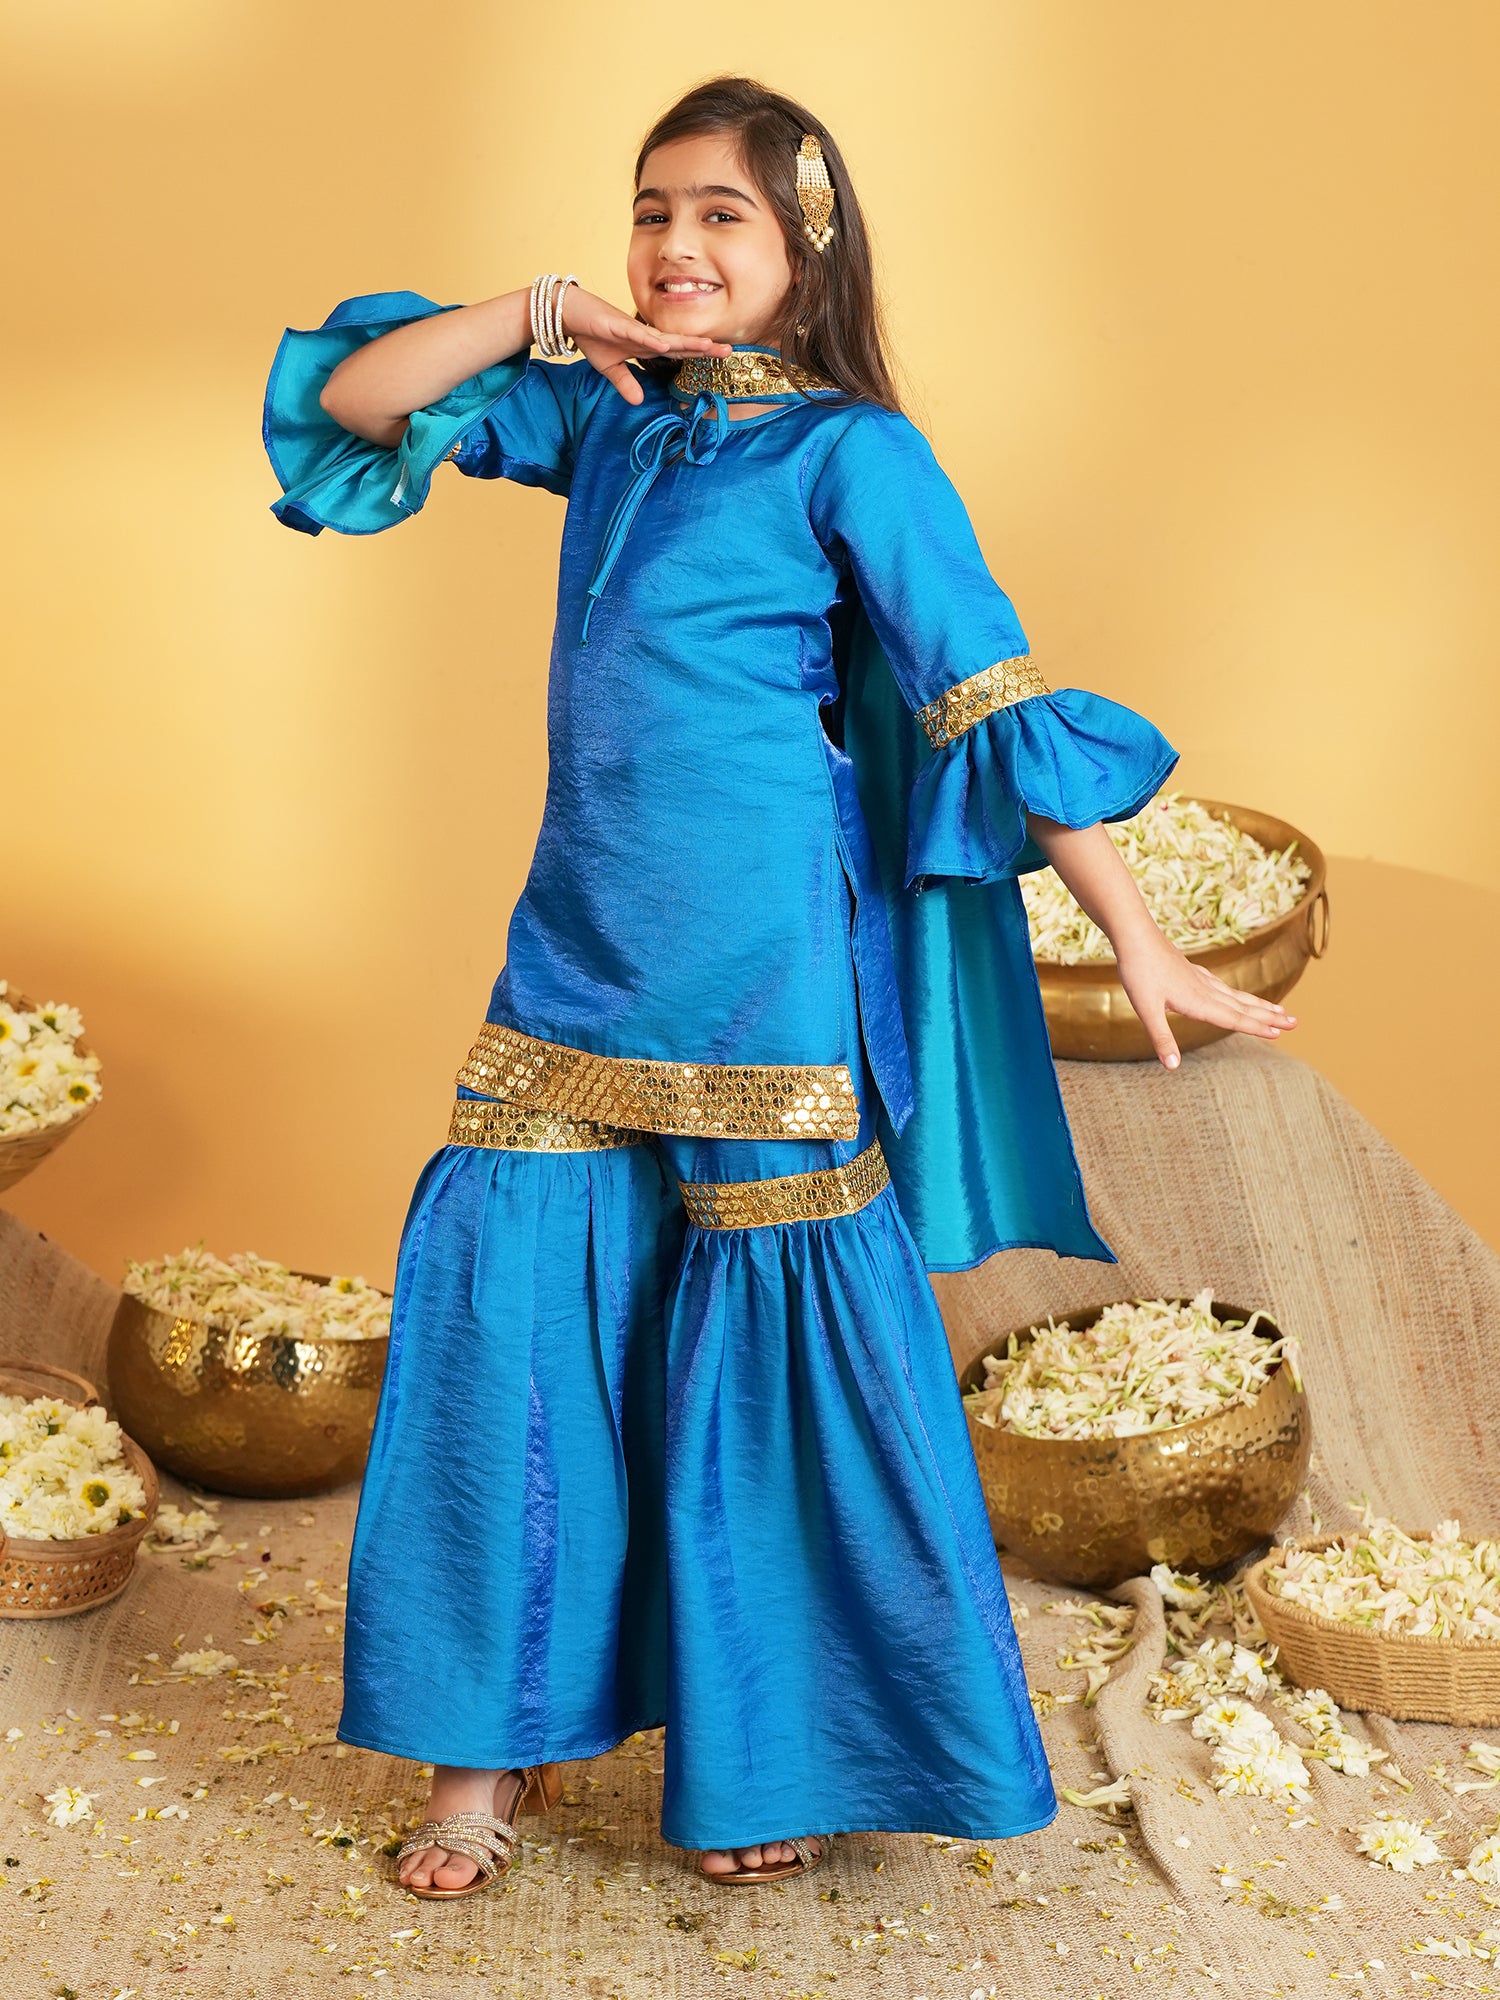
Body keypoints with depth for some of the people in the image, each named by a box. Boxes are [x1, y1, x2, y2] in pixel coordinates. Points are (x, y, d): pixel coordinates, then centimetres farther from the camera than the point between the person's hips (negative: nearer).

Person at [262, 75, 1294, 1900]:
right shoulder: (606, 416, 10)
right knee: (501, 1291, 2)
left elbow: (995, 703, -8)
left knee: (773, 1341, 2)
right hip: (577, 948, 5)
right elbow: (351, 399, 11)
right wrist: (543, 315, -2)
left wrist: (1136, 945, -12)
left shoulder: (852, 453, -5)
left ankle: (786, 1760, 20)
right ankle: (490, 1749, 16)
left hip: (758, 970, -5)